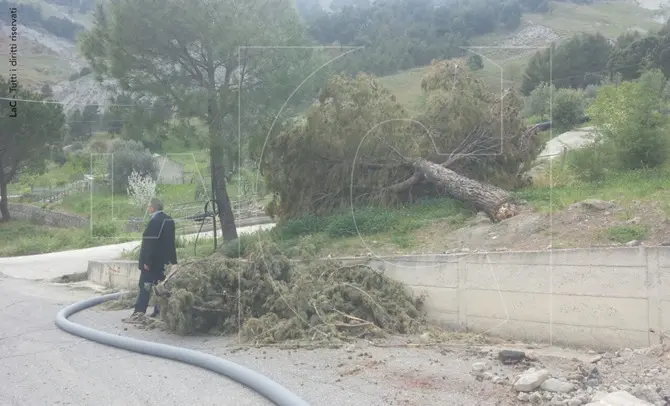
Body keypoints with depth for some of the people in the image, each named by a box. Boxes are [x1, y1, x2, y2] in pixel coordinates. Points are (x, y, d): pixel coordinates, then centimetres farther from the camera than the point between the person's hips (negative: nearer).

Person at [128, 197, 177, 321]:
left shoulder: (154, 221, -18)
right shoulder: (169, 220, 9)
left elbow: (150, 243, -21)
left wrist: (146, 261, -19)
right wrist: (172, 259, 19)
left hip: (152, 260, -8)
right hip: (164, 260, 8)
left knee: (145, 285, -4)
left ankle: (140, 310, -7)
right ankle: (159, 310, 12)